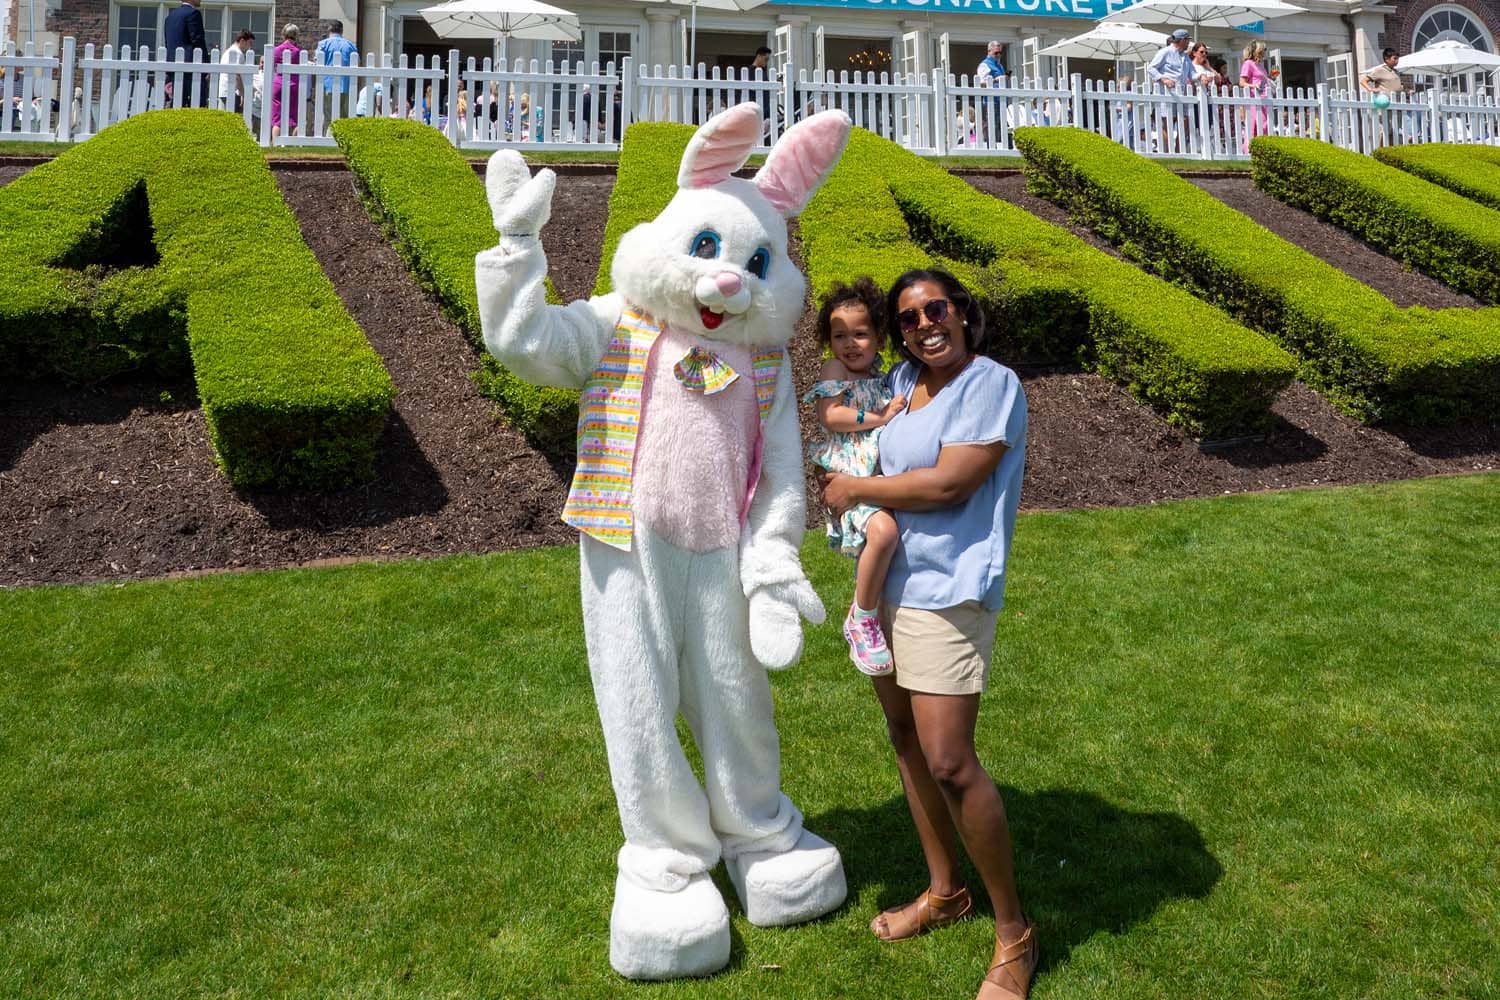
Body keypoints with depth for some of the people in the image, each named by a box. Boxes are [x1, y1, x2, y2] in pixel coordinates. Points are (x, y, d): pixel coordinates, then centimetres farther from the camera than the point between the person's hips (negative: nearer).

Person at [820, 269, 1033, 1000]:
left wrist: (855, 489, -11)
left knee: (949, 763, -10)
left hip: (946, 591, -8)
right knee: (904, 737, 16)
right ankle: (943, 892, 34)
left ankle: (1013, 933, 8)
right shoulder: (900, 382, 8)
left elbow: (948, 483, -22)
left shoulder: (991, 384, -13)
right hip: (884, 581, 8)